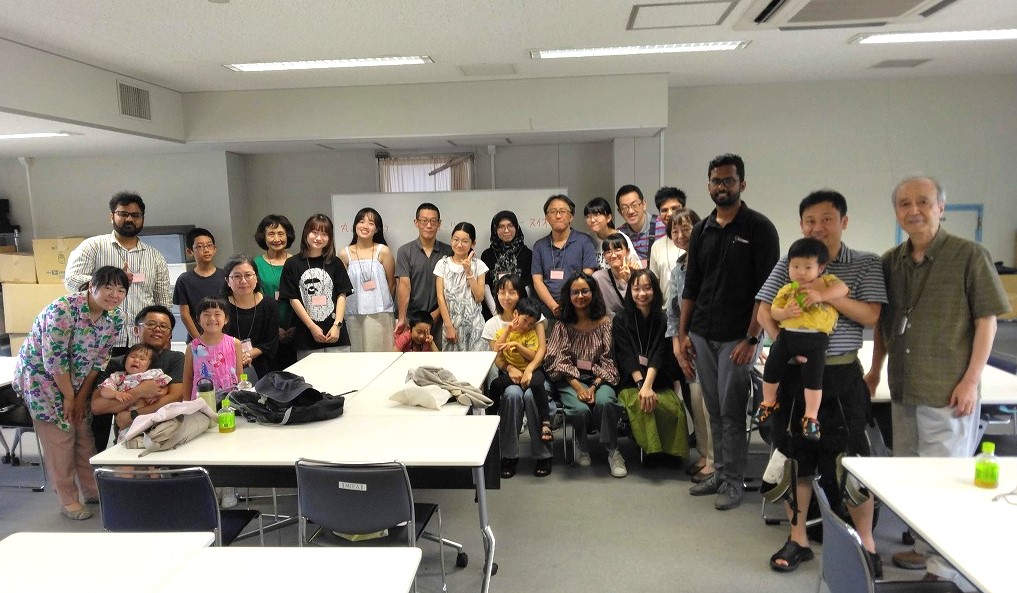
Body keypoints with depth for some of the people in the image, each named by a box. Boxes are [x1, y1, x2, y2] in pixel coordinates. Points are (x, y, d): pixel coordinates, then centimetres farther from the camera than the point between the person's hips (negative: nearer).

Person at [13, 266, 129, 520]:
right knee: (59, 437, -4)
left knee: (84, 434, 9)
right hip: (41, 376, -6)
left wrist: (82, 396, -1)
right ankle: (68, 500, 9)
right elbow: (54, 360, -26)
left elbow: (99, 359, -2)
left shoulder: (115, 318, -11)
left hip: (75, 379, 6)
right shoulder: (63, 310, -31)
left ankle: (93, 491, 22)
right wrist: (69, 397, -17)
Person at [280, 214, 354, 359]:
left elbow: (342, 295, 4)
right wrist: (312, 327, -6)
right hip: (306, 336, -1)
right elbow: (293, 299, 0)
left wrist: (337, 325, -7)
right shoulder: (292, 264, 4)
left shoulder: (335, 263, 8)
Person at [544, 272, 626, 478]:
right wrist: (578, 387, -15)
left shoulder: (604, 323, 5)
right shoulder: (562, 326, 7)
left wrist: (594, 386, -14)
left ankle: (613, 451, -11)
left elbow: (608, 361, 0)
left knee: (605, 402, -33)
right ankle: (582, 447, 1)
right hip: (570, 380, 0)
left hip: (599, 378, 0)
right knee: (580, 409, -30)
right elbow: (560, 361, -1)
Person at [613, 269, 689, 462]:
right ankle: (652, 450, -15)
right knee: (642, 405, -33)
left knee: (673, 408, -30)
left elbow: (659, 356, -7)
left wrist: (648, 385, -23)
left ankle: (670, 451, -8)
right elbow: (627, 357, -7)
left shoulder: (663, 320, 6)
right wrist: (641, 385, -22)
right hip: (630, 383, -1)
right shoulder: (620, 320, 4)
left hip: (659, 383, 1)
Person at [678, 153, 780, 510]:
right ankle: (720, 473, 24)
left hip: (737, 337, -5)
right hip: (701, 335, 5)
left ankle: (734, 481, 12)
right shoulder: (701, 231, 12)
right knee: (714, 411, 12)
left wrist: (751, 339, -15)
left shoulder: (759, 228, -4)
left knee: (731, 411, -2)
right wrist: (682, 333, 7)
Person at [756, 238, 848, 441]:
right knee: (771, 369, 8)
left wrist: (821, 295, -23)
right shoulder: (787, 290, 7)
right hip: (787, 334, 3)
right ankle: (769, 402, 32)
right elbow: (773, 312, 6)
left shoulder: (826, 281, 4)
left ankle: (811, 417, 12)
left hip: (815, 339, -3)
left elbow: (843, 288, -13)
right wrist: (786, 312, -15)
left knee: (813, 378, -2)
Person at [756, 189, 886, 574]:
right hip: (795, 373, 2)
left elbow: (871, 316, -8)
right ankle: (798, 539, 25)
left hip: (841, 375, -2)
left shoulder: (865, 265, 2)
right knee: (795, 457, 10)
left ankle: (866, 544, 24)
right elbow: (764, 312, 0)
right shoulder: (788, 264, 6)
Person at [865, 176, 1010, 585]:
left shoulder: (969, 255, -7)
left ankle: (948, 566, 17)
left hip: (948, 389, -5)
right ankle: (927, 548, 31)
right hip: (903, 387, 6)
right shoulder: (890, 262, 7)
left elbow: (987, 321, -7)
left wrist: (971, 380, -12)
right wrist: (875, 369, 15)